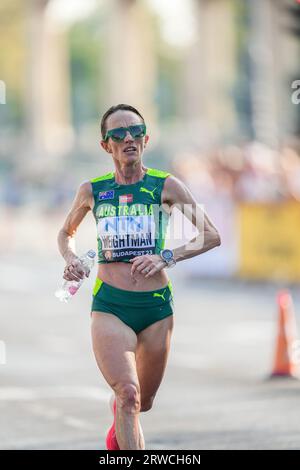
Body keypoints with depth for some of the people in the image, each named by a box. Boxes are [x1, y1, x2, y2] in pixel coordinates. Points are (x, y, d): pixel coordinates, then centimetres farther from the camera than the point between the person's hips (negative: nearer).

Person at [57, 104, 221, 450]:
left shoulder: (166, 186, -1)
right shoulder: (92, 190, 4)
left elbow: (211, 236, -2)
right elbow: (66, 233, 22)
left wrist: (166, 257, -15)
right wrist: (70, 259, 0)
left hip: (157, 305, 1)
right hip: (109, 305, -1)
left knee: (142, 402, 16)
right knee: (128, 394, -22)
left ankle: (118, 429, 52)